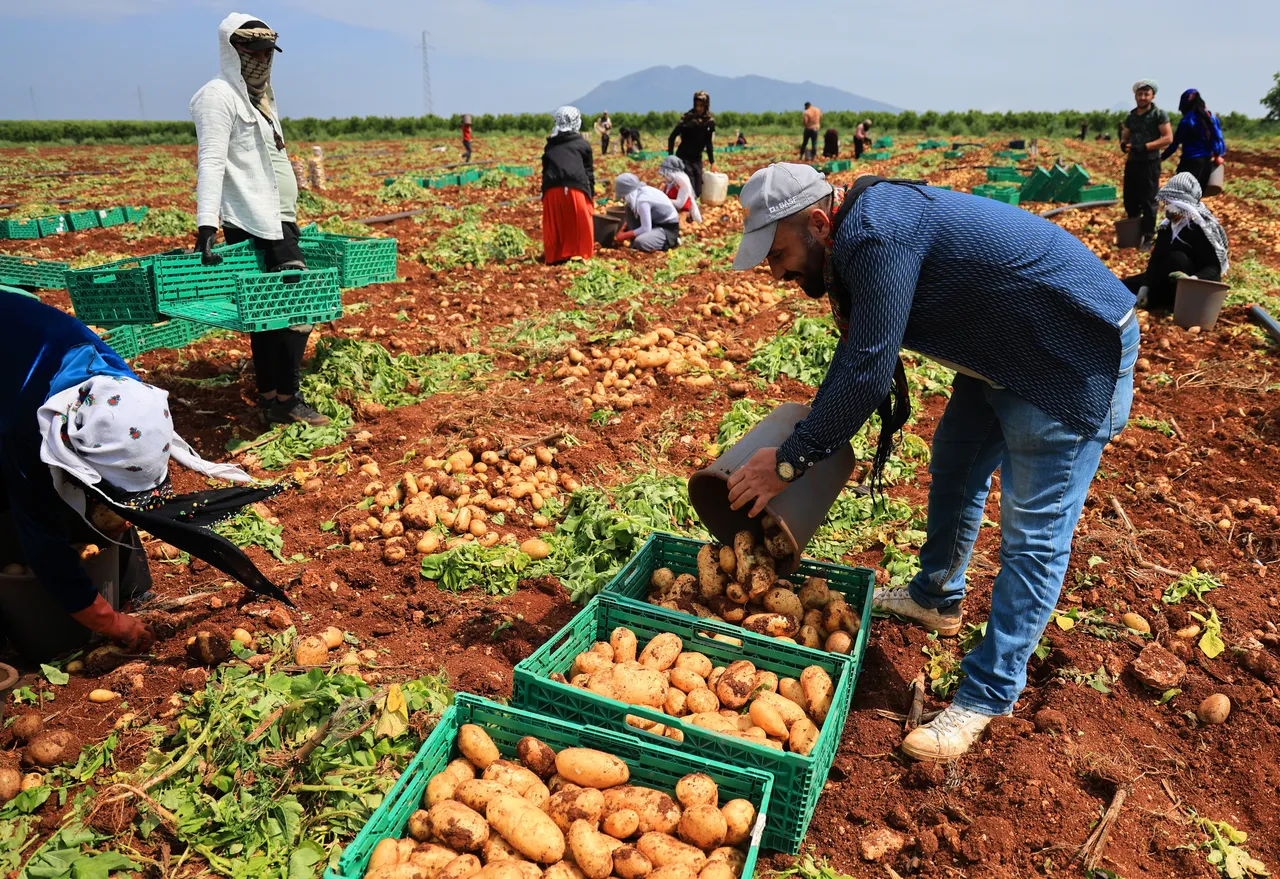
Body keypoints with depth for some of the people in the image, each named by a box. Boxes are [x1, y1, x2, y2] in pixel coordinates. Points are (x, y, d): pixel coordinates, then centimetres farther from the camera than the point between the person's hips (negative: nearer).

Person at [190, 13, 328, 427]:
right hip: (253, 226, -9)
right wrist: (206, 228, -26)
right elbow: (211, 162, -17)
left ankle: (270, 400, 15)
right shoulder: (219, 95, -7)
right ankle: (285, 401, -4)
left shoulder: (260, 96, 20)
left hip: (278, 222, 9)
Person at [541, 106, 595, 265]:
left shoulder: (550, 145, 21)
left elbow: (545, 169, 20)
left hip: (552, 189, 3)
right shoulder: (583, 144, 11)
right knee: (580, 223, 6)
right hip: (576, 187, -3)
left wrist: (545, 190, 23)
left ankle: (554, 256, 12)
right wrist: (591, 192, 14)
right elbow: (588, 170, 10)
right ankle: (580, 253, 7)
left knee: (554, 225, 9)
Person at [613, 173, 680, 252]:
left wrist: (624, 236, -18)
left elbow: (646, 229, -29)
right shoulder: (639, 191, -2)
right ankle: (634, 242, 3)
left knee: (640, 242, -33)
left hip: (669, 229, -9)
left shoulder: (642, 200, -28)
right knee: (629, 208, -2)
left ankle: (669, 241, -5)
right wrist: (622, 230, 4)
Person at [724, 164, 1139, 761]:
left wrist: (789, 461, -19)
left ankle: (989, 694, 6)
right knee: (954, 466, 22)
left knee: (1033, 533, -5)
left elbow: (867, 373, -29)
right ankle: (936, 598, 42)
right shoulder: (858, 238, 2)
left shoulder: (878, 233, -29)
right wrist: (807, 438, 15)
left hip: (1077, 358, -10)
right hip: (1003, 354, 10)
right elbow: (857, 351, 12)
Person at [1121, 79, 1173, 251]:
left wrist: (1145, 147, -20)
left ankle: (1148, 238, 4)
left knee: (1148, 201, -2)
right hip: (1132, 162, 5)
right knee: (1130, 200, 9)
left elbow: (1168, 138, -11)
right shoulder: (1131, 116, 11)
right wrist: (1123, 145, -6)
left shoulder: (1159, 114, -5)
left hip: (1150, 163, -5)